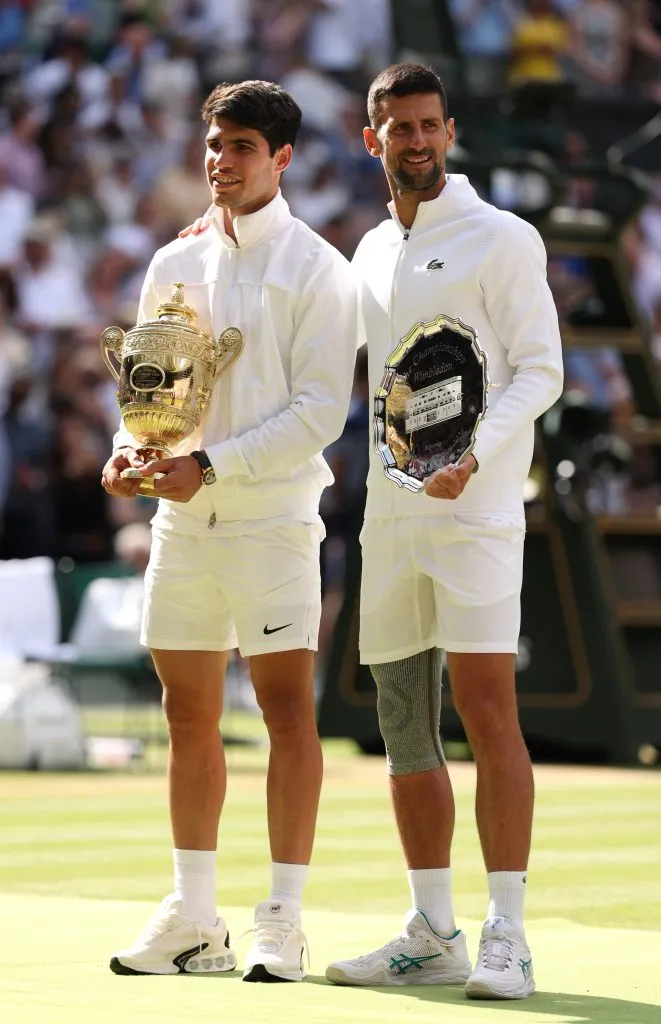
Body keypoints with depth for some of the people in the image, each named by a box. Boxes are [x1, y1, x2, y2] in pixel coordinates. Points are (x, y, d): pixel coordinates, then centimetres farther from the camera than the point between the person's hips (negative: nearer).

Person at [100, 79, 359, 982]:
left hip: (272, 513, -5)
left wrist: (212, 464, -18)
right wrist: (130, 449, -4)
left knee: (288, 711, -6)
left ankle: (282, 924, -3)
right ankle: (192, 920, 14)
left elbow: (320, 409, -11)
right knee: (189, 716, 7)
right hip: (183, 520, 5)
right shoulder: (174, 264, 12)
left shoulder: (316, 269, -4)